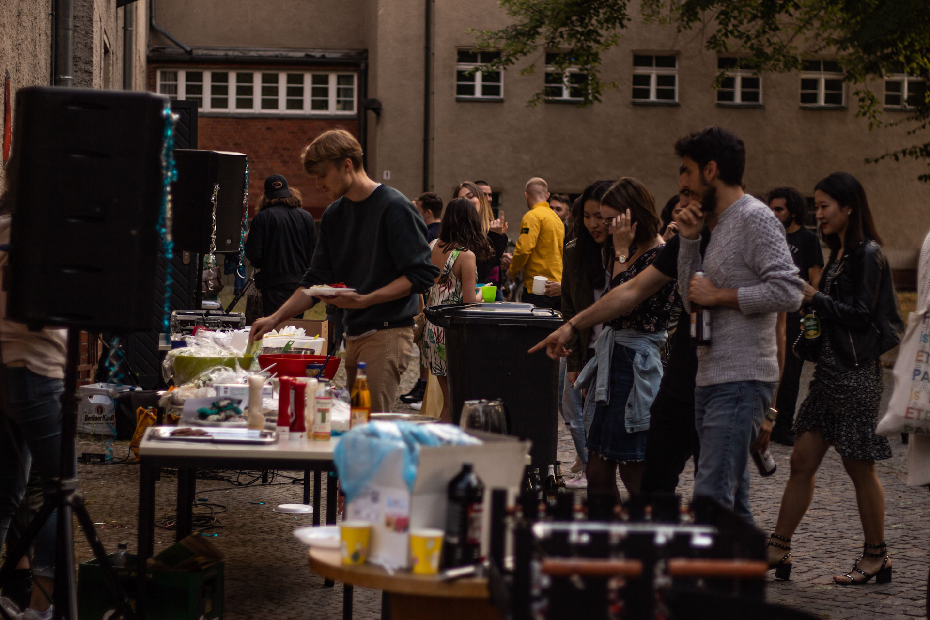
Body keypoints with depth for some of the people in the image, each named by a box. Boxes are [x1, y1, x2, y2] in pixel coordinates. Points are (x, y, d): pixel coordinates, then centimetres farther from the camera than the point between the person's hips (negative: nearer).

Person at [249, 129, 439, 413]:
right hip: (354, 335, 8)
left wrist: (364, 300, -21)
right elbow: (316, 281, 18)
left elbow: (421, 274, -13)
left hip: (388, 333, -8)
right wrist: (275, 318, 6)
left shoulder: (393, 207, -9)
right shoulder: (333, 215, 15)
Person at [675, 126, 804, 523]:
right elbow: (692, 299, 22)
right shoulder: (722, 223, 21)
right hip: (712, 381, 10)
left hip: (741, 381, -10)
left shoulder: (755, 218, -9)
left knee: (710, 499, -15)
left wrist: (719, 295, -13)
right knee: (732, 501, 11)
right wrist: (689, 240, 11)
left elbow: (788, 292, -20)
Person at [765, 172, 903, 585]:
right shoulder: (840, 253, 16)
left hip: (857, 373, -9)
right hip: (831, 368, 9)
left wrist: (814, 298, -16)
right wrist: (807, 300, 7)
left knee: (859, 467, 0)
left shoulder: (868, 254, -11)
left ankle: (876, 557, 12)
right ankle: (779, 551, 7)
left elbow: (861, 315, -16)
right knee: (802, 461, 5)